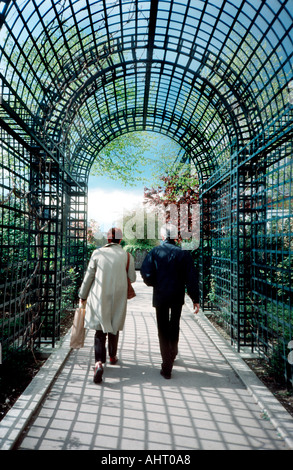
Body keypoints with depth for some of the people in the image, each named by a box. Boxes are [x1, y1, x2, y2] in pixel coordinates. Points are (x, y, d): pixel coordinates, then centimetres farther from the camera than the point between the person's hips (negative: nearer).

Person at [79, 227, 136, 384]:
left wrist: (83, 295, 11)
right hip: (118, 299, 1)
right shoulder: (127, 256, -4)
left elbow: (88, 276, 0)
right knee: (114, 327, 20)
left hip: (99, 297, -1)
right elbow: (132, 278, 3)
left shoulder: (98, 253, -4)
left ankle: (99, 362, -11)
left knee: (100, 331, 5)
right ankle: (112, 356, 37)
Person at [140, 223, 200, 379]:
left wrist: (154, 284, 7)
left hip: (160, 296, -1)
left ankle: (166, 367, 8)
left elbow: (146, 273, -13)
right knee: (174, 327, 22)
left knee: (163, 329, 8)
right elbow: (191, 278, -6)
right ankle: (172, 354, 42)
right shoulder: (183, 253, -4)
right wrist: (195, 299, -1)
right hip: (178, 296, 2)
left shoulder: (155, 252, -6)